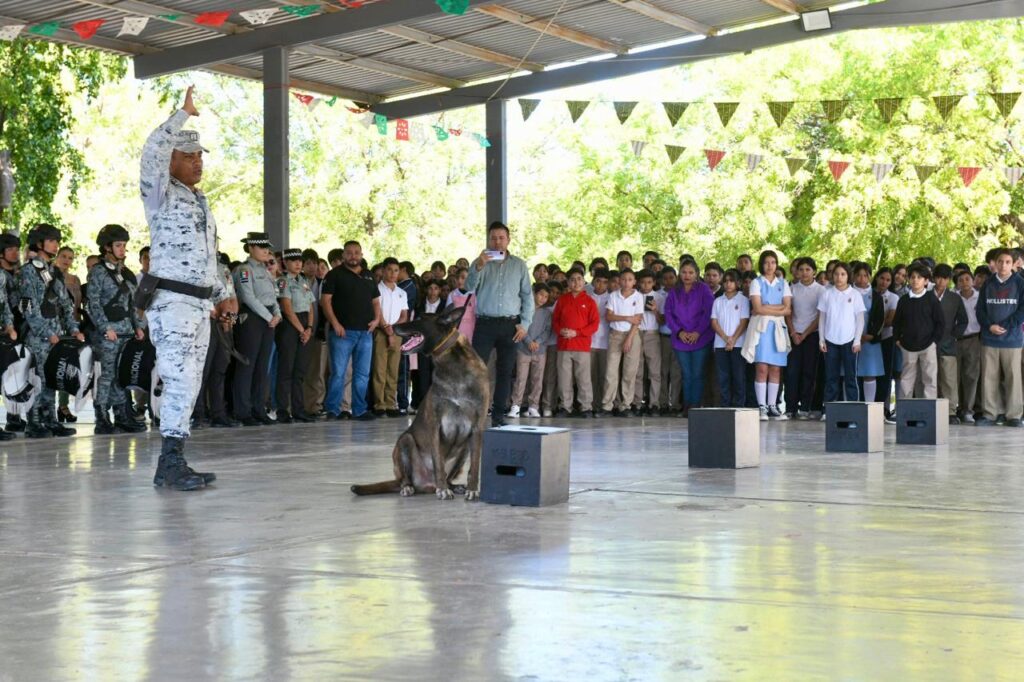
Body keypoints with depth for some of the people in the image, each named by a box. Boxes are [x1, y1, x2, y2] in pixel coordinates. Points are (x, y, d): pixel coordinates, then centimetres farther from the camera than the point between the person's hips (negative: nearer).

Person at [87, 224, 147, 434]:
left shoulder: (126, 273, 18)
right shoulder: (98, 272, -2)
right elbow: (93, 303, -8)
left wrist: (138, 326, 11)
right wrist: (106, 328, -14)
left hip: (127, 331, 7)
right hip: (108, 332, -6)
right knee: (108, 374, -7)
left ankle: (122, 417, 11)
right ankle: (102, 420, -5)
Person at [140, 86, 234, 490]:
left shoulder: (201, 202, 21)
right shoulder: (160, 194, -3)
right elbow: (153, 151, -22)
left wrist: (222, 295, 22)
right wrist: (184, 114, -14)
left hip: (200, 304, 8)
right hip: (171, 301, -8)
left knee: (189, 385, 7)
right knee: (181, 381, -16)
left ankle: (171, 466, 10)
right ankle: (172, 464, -15)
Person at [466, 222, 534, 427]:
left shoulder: (519, 265, 9)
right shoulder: (480, 263, 8)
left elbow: (528, 296, 9)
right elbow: (469, 288, -6)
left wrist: (524, 324, -1)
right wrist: (479, 268, -21)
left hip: (510, 325, 1)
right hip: (485, 323, -1)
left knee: (505, 371, 3)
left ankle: (498, 415, 8)